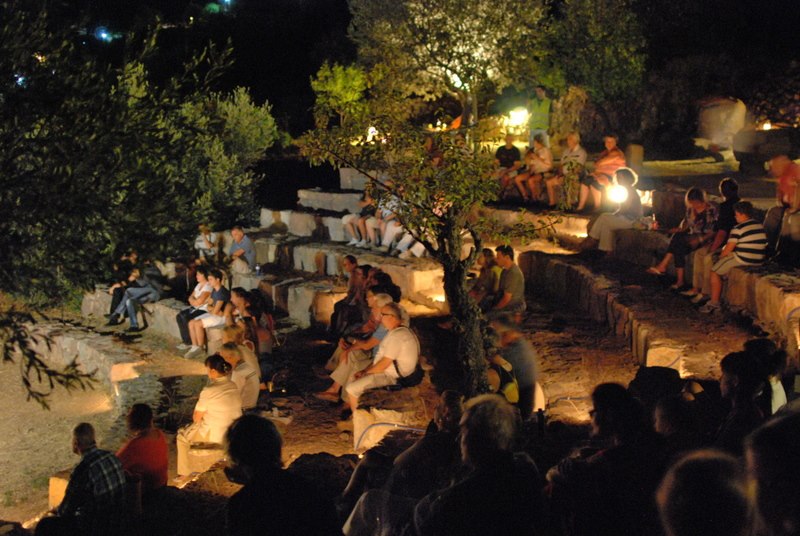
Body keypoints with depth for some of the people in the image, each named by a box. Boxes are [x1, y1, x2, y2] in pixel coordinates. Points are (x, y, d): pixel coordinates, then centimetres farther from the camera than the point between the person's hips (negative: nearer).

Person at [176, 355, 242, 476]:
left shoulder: (209, 391, -22)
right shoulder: (234, 387, -1)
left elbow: (196, 418, -12)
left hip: (215, 436, -7)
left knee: (181, 436, 18)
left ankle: (185, 474, 23)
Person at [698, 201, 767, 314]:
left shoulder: (738, 229, -16)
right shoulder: (760, 226, 7)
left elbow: (727, 250, -13)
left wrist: (720, 256, 10)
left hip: (743, 260, -8)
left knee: (715, 271, 11)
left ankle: (714, 303, 12)